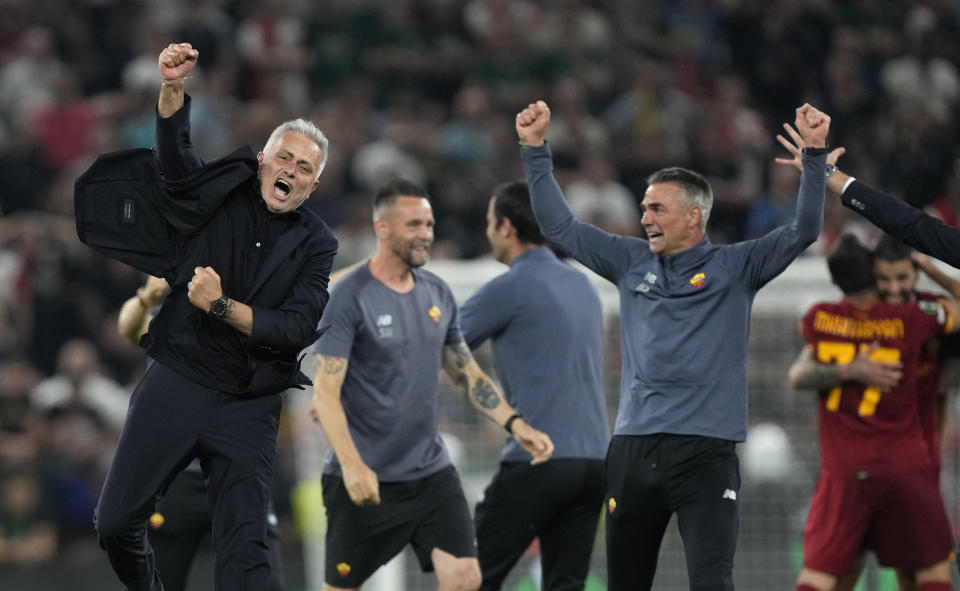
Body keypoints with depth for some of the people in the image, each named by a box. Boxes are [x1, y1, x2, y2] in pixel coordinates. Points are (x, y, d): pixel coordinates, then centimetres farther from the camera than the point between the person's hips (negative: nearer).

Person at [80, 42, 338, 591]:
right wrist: (173, 89, -34)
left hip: (248, 406, -1)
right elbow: (176, 157, -16)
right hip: (177, 382, 1)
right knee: (116, 523, 0)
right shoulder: (222, 197, 3)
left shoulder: (316, 244, 1)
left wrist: (221, 307, -17)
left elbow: (298, 330, -9)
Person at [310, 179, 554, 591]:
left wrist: (515, 424, 2)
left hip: (431, 472, 5)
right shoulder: (350, 298, -12)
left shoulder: (437, 293, 8)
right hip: (365, 480, -5)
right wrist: (351, 464, -30)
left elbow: (467, 373, 17)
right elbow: (325, 392, -17)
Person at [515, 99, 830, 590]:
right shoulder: (632, 262, 12)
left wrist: (814, 154, -15)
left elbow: (802, 231, -6)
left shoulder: (734, 267, 3)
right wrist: (535, 149, 11)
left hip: (706, 452, -4)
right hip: (633, 448, 4)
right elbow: (559, 226, 16)